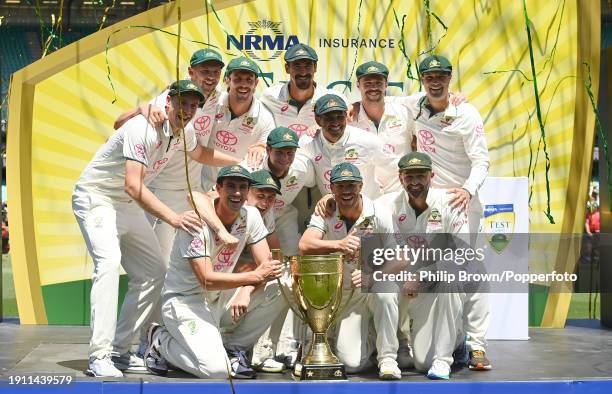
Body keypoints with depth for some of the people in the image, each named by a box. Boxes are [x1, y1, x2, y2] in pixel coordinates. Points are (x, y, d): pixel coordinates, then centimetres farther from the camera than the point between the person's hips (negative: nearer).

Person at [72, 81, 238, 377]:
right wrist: (173, 217, -44)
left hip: (129, 206, 9)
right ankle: (99, 356, -32)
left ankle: (120, 349, 12)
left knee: (154, 273, 6)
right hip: (95, 198, -9)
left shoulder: (182, 133, 0)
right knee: (109, 261, -30)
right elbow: (133, 186, -36)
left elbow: (201, 154, 25)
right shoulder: (143, 128, -27)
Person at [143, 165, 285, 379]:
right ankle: (161, 341, 4)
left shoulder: (250, 215, -2)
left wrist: (246, 291, -26)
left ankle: (233, 348, 1)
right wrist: (254, 276, -32)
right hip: (185, 301, -6)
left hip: (220, 299, 6)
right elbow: (207, 280, -26)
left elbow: (265, 266, -6)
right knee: (216, 370, -25)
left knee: (276, 289, -17)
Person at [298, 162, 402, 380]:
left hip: (376, 284, -1)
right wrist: (339, 244, -42)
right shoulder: (325, 214, -8)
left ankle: (387, 358, -19)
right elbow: (305, 245, -26)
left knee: (384, 292, -39)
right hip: (346, 295, 1)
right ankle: (365, 343, 26)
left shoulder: (378, 214, -11)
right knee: (351, 364, -13)